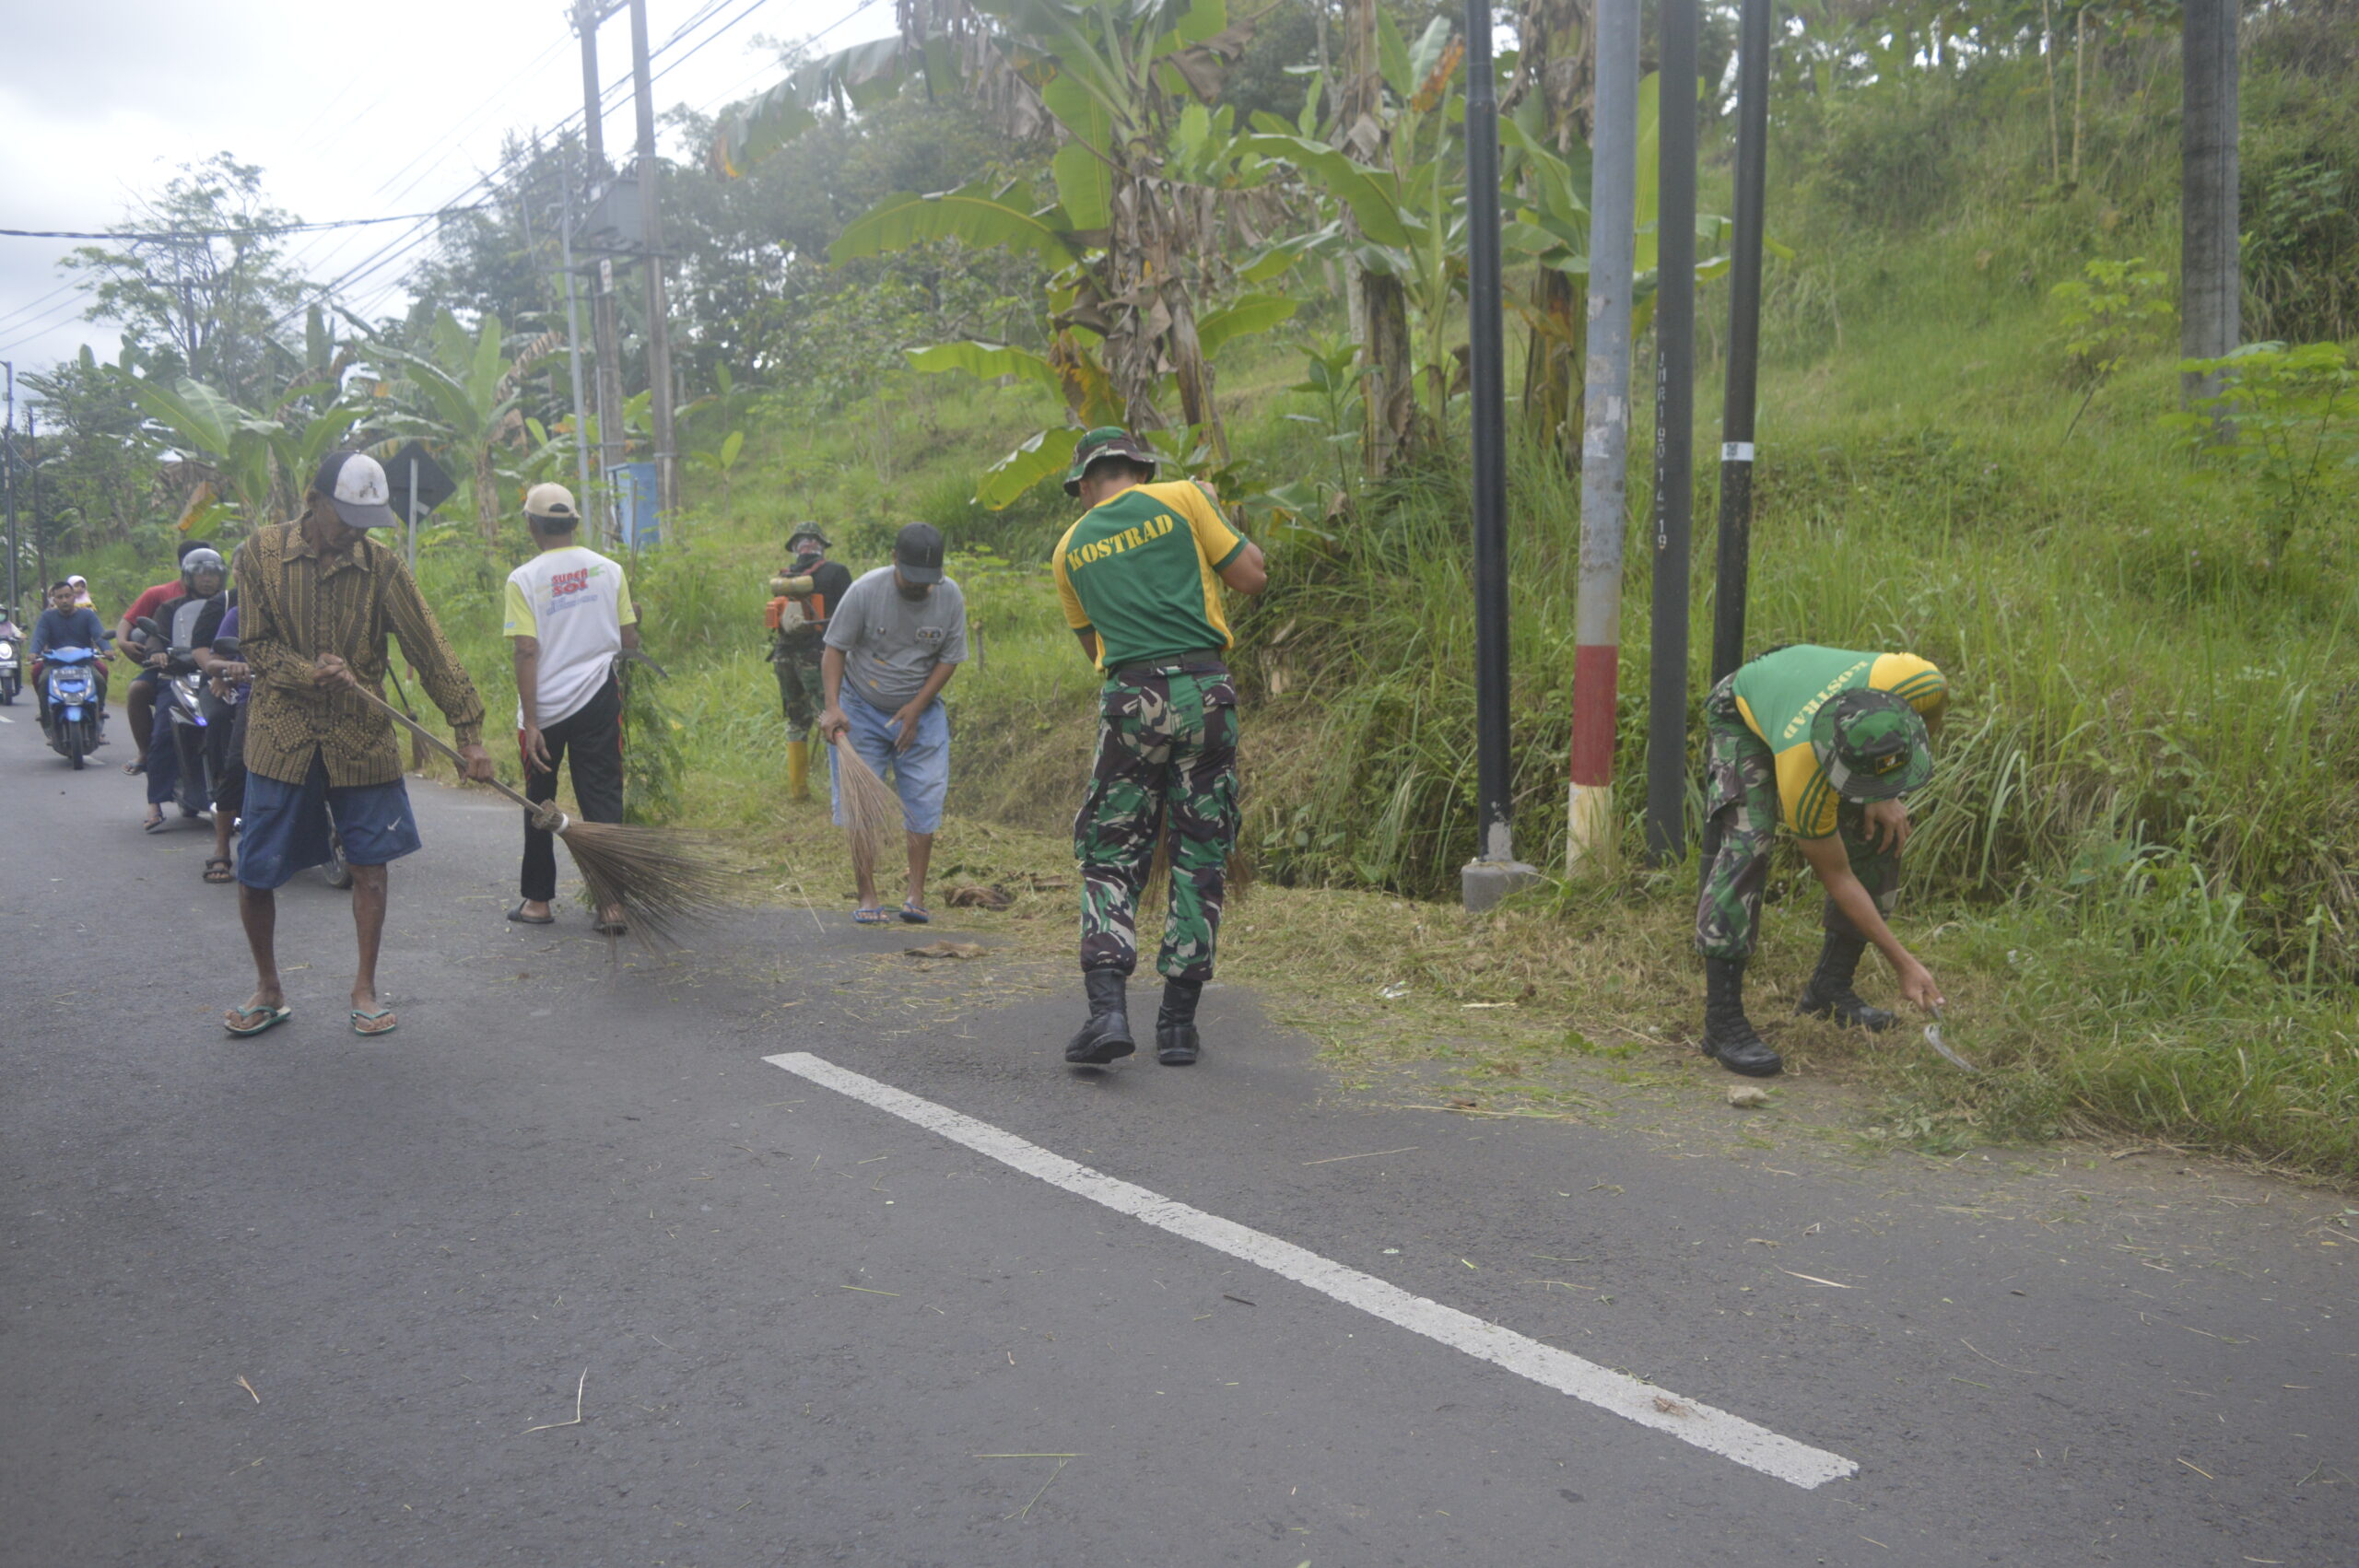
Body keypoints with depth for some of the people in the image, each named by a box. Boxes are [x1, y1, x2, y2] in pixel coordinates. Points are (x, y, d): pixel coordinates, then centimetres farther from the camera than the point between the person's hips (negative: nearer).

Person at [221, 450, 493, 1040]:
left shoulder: (381, 565, -4)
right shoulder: (261, 553, -4)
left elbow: (431, 653, -6)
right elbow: (256, 644, -2)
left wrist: (469, 733, -9)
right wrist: (312, 674, -22)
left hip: (361, 738, 1)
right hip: (281, 737, 0)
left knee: (370, 863, 2)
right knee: (255, 875, 3)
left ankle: (365, 989, 18)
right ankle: (267, 992, 23)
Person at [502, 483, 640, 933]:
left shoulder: (524, 579, -7)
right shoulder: (609, 571, 1)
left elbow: (527, 652, -12)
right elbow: (629, 642, 3)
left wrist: (530, 721, -11)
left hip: (545, 707, -1)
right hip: (598, 698, 2)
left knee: (539, 802, 13)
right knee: (602, 798, 3)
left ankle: (538, 900, 21)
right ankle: (611, 902, -4)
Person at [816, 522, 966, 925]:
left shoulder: (951, 598, -9)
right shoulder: (864, 591, -15)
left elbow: (949, 659, -3)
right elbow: (835, 650, -10)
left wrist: (915, 708, -12)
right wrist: (832, 706, -22)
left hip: (920, 711, 2)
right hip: (861, 710, -2)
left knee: (924, 801, -4)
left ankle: (916, 895, 4)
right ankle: (868, 897, 1)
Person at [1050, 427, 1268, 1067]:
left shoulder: (1070, 547, 14)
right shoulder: (1183, 498, 6)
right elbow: (1253, 577, 6)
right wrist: (1219, 520, 21)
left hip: (1128, 701, 1)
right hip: (1204, 690, -1)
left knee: (1111, 857, 8)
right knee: (1201, 859, 7)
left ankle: (1107, 1008, -9)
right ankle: (1178, 1024, 9)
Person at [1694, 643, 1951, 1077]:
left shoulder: (1921, 684, -36)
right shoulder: (1804, 780, -42)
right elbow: (1838, 878, -26)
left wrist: (1888, 795, -12)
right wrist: (1905, 965, -22)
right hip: (1743, 715, -6)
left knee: (1882, 835, -4)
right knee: (1744, 848, -25)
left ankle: (1830, 987, 10)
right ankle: (1723, 1021, -22)